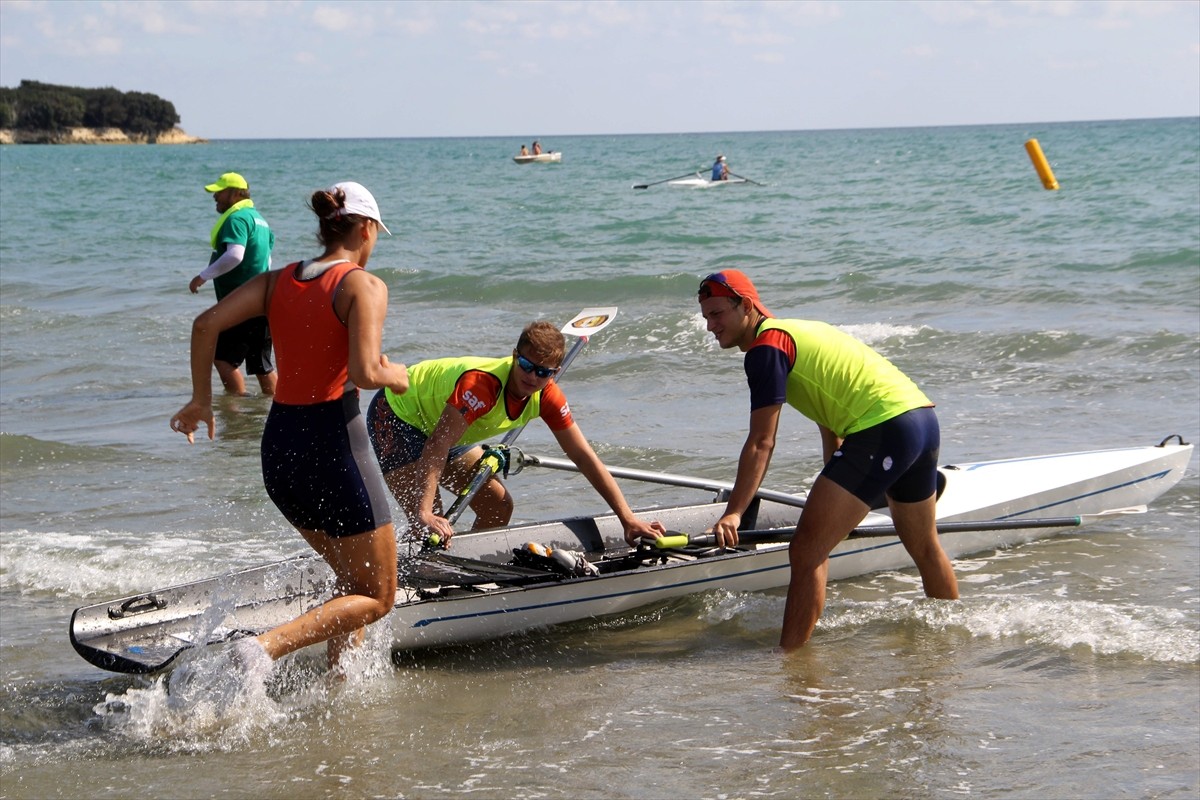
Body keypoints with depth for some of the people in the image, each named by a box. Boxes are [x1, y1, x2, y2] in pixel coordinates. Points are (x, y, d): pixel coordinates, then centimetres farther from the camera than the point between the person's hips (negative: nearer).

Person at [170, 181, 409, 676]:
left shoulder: (277, 281, 9)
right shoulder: (364, 286, -9)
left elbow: (206, 324, -1)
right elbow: (365, 373, -22)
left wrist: (201, 400, 9)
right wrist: (397, 376, 0)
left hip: (278, 447, 7)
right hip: (333, 444, -7)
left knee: (352, 579, 26)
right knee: (377, 597, 4)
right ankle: (265, 648, -15)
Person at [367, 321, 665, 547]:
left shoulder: (546, 396, -14)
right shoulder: (483, 383, -38)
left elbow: (584, 457, -11)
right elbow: (437, 446, -44)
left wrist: (629, 520, -16)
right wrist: (425, 513, -54)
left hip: (435, 420, 8)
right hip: (396, 416, -8)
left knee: (498, 508, 2)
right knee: (433, 531, -21)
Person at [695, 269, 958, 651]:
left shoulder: (766, 345, -6)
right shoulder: (799, 332, 22)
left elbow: (762, 443, -16)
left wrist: (733, 514, -21)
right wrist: (833, 490, 42)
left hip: (883, 430, -10)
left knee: (806, 553, -12)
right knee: (923, 547, 32)